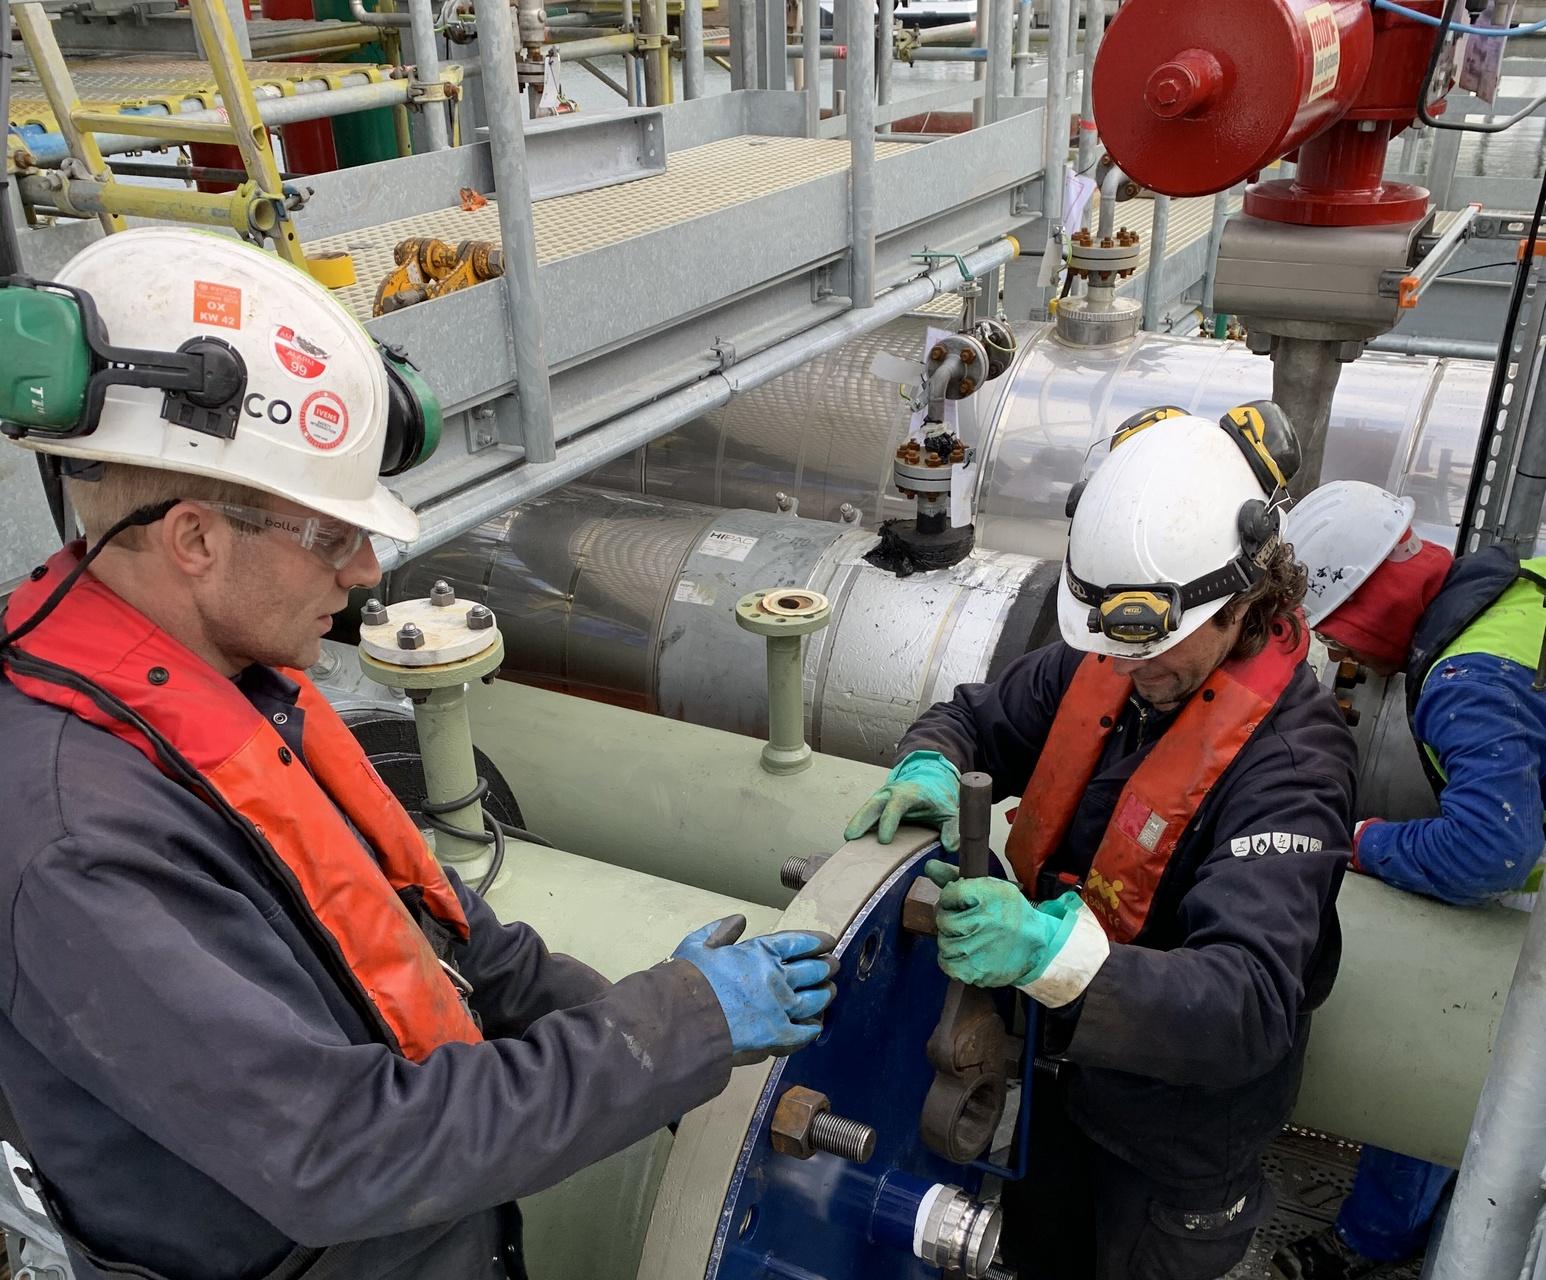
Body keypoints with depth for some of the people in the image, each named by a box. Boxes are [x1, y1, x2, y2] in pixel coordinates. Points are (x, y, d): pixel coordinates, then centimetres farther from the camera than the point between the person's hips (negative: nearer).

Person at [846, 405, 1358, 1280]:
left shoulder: (1287, 756, -31)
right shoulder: (1097, 669, -12)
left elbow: (1252, 1007, -38)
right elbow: (973, 719, 3)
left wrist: (1053, 948, -53)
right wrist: (931, 767, -21)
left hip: (1183, 1128, -5)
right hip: (1061, 1062, 6)